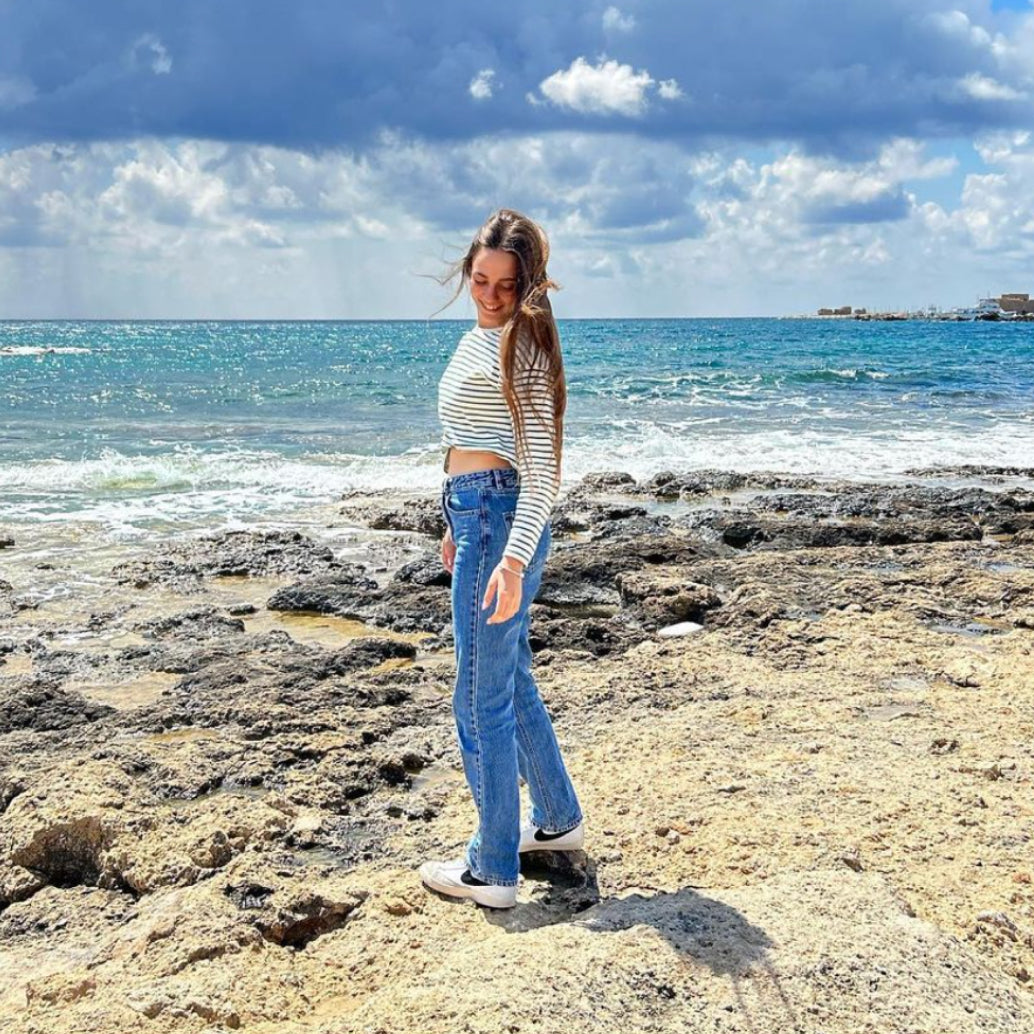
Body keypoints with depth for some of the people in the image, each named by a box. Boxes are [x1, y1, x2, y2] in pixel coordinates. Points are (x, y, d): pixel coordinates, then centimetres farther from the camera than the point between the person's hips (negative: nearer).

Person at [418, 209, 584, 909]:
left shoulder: (522, 345, -14)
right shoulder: (477, 340, 15)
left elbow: (542, 463, -19)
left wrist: (513, 558, -25)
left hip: (502, 519, -10)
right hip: (478, 514, 10)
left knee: (481, 697, -3)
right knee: (511, 679, 21)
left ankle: (493, 871, 9)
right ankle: (557, 819, 37)